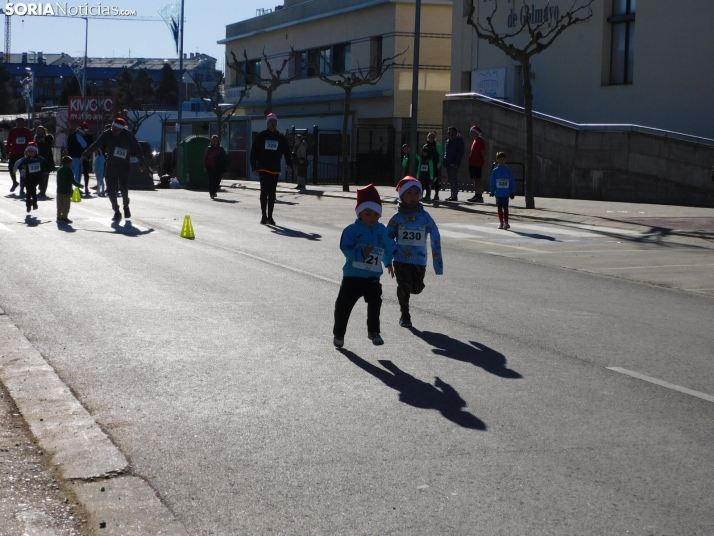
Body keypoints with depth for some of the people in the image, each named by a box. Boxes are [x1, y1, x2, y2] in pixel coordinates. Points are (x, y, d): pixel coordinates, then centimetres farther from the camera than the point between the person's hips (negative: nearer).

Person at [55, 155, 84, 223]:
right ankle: (64, 217, -2)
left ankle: (59, 217, 14)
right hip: (67, 191, -7)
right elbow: (72, 181, -13)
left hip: (59, 190, 7)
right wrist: (79, 185, 0)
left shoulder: (59, 170, 13)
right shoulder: (69, 171, -11)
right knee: (66, 205, -2)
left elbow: (58, 180, 17)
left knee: (60, 205, 11)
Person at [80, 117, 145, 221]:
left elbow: (137, 149, -3)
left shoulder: (128, 136, -10)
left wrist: (141, 163, -2)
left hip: (124, 167, -2)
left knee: (124, 188, -15)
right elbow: (95, 145, -11)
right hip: (111, 167, 2)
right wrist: (85, 154, -19)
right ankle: (116, 212, 13)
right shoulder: (107, 135, -6)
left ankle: (126, 207, 13)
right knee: (110, 189, -2)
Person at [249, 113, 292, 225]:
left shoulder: (281, 138, 7)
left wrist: (289, 164, -10)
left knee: (272, 194, 7)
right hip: (263, 169, -2)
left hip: (275, 170, 2)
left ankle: (270, 217, 12)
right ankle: (264, 216, 0)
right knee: (264, 192, -5)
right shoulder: (261, 136, 1)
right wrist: (254, 167, -7)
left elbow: (287, 152, 7)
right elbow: (254, 152, 0)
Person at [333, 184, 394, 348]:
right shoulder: (352, 230, -12)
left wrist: (388, 263, 22)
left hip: (373, 276, 3)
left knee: (375, 303, 0)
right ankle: (339, 333, 20)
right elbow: (346, 249, -19)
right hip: (353, 275, -3)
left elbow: (387, 247, 17)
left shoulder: (382, 230, 2)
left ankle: (374, 331, 17)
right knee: (344, 304, 5)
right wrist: (362, 253, -30)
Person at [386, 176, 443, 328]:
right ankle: (405, 315, 16)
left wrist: (438, 260, -5)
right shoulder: (398, 217, -3)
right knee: (404, 287, -2)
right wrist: (393, 248, -17)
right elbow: (388, 236, 4)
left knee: (417, 288, 2)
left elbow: (435, 237, -1)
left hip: (419, 260, 1)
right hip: (401, 259, -1)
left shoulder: (424, 216, -1)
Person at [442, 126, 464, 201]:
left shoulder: (459, 140, -5)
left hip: (454, 164, -8)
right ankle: (452, 195, 15)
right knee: (450, 180, 10)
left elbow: (460, 153, -11)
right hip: (448, 163, 8)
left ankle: (455, 196, -8)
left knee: (454, 179, -9)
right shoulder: (448, 141, 18)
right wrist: (445, 161, 11)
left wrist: (456, 162, -17)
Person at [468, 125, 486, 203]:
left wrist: (482, 161, -17)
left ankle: (480, 196, -11)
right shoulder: (475, 140, 19)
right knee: (475, 179, 12)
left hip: (477, 164, -10)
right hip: (473, 163, 10)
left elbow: (482, 152, -14)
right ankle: (476, 195, 16)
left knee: (478, 179, -10)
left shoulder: (479, 140, -10)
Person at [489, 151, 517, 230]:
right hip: (498, 193, 2)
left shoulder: (508, 170, 0)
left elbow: (512, 182, 1)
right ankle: (502, 223, 14)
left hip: (506, 193, -1)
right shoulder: (495, 171, 2)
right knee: (500, 208, 7)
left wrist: (512, 192, 0)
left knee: (505, 208, -1)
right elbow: (492, 182, 3)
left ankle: (506, 222, 0)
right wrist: (492, 191, -2)